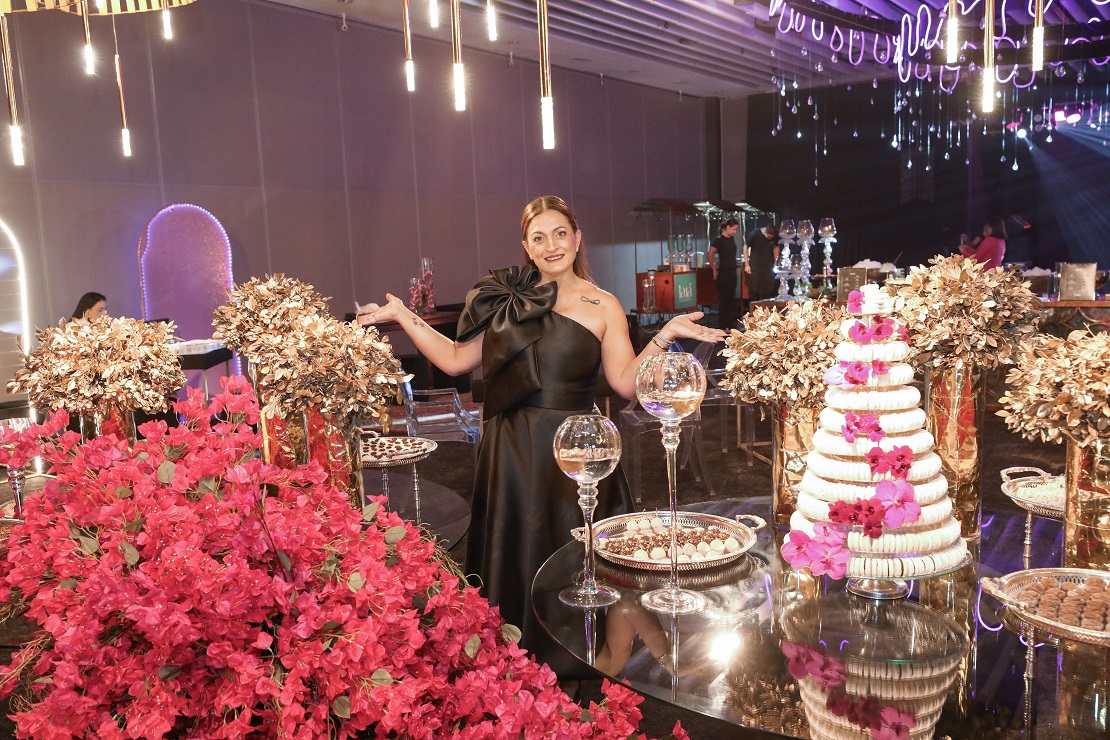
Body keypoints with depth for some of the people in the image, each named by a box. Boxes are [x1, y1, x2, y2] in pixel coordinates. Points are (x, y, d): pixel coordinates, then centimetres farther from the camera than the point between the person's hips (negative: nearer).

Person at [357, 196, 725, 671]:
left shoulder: (602, 307, 2)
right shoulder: (506, 299, 6)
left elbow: (626, 382, -4)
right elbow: (456, 360, 9)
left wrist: (664, 337, -16)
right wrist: (403, 317, 7)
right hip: (512, 453, 2)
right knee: (514, 557, 10)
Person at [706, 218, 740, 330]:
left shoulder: (731, 239, 12)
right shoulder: (719, 240, -11)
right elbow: (709, 254, -16)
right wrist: (714, 269, -11)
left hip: (732, 272, 8)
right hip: (723, 273, -8)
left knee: (731, 299, 12)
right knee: (724, 299, -3)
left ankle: (731, 324, 20)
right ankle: (723, 325, 3)